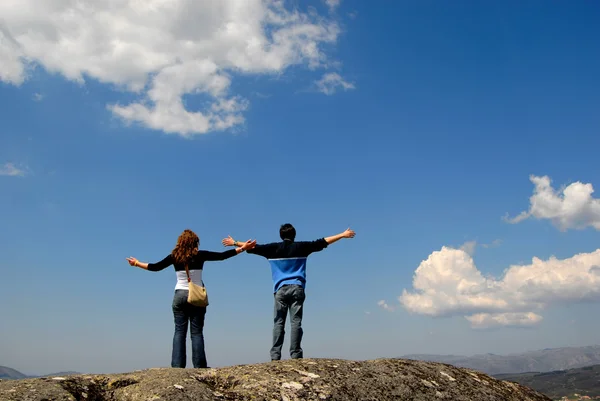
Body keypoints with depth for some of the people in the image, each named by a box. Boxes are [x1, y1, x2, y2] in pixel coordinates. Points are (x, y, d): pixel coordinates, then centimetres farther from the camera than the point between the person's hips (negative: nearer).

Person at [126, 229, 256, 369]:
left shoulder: (174, 256, 1)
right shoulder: (200, 255, -5)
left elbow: (155, 267, 9)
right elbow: (222, 256, -4)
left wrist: (137, 263, 24)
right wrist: (242, 248, 1)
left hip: (179, 295, 2)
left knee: (179, 331, 4)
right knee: (196, 332, 1)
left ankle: (177, 364, -2)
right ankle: (199, 365, -2)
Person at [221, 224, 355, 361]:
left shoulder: (273, 248, 7)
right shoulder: (300, 247, 6)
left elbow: (254, 248, 15)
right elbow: (322, 242, 10)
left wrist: (235, 243, 29)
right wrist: (342, 235, 17)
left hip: (281, 289, 1)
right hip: (297, 288, -1)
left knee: (278, 323, 2)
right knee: (296, 322, -3)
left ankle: (275, 355, -3)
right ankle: (295, 354, -9)